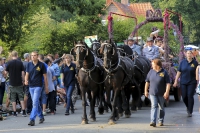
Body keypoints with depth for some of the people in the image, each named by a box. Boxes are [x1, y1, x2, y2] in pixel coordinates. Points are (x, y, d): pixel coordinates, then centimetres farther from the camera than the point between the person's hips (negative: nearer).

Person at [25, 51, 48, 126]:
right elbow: (27, 74, 6)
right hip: (31, 86, 5)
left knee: (35, 103, -14)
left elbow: (45, 76, 1)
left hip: (38, 86, -5)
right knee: (36, 103, 14)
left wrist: (46, 87, 2)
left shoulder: (41, 65, -4)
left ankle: (32, 119, -18)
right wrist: (26, 80, -16)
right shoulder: (29, 64, 6)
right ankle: (41, 117, 28)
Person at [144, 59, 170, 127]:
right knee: (154, 106, -11)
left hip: (161, 94, -1)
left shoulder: (164, 73, -7)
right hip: (152, 93, 1)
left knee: (161, 107, 11)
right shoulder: (151, 72, 3)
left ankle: (161, 121, 27)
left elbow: (168, 83, -8)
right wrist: (146, 90, 12)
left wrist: (167, 92, -17)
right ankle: (153, 121, -20)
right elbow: (147, 81, 13)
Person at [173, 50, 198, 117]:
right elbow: (179, 72, 5)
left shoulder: (195, 63, -2)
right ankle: (188, 107, 32)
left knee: (190, 96, -7)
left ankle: (190, 112, 1)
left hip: (192, 82, -2)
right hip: (183, 82, 2)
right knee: (184, 96, 4)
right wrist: (176, 81, 2)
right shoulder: (183, 62, 2)